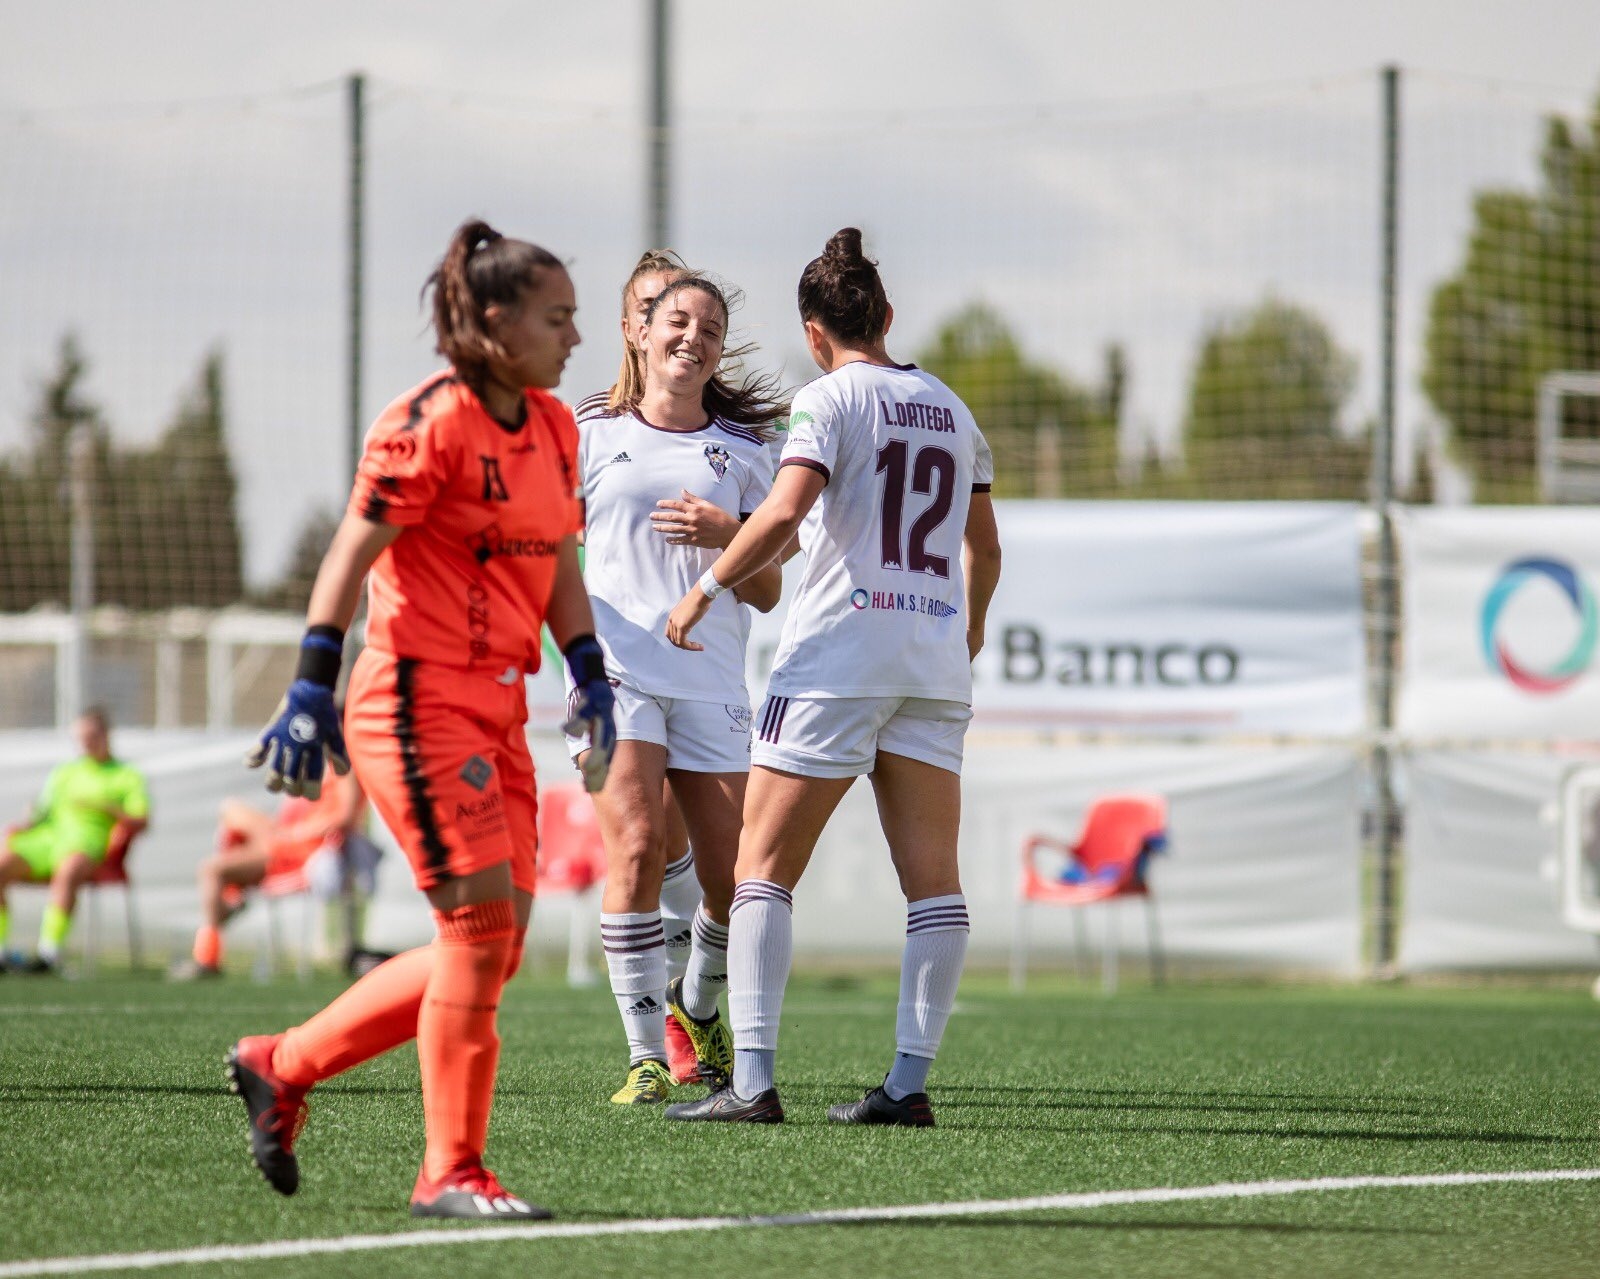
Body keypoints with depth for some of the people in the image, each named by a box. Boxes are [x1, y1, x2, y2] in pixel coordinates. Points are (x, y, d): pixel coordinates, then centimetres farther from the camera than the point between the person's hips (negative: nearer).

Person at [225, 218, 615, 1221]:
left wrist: (592, 681, 11)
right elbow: (350, 557, -14)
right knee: (483, 922, -12)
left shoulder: (555, 428, 12)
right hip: (417, 702, -9)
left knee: (492, 946, 6)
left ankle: (280, 1069, 20)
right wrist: (312, 692, -18)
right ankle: (451, 1172, -3)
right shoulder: (431, 424, -13)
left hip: (496, 711, 9)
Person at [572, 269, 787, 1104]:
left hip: (712, 682, 2)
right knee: (636, 846, -20)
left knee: (732, 875, -1)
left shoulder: (740, 454, 13)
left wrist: (726, 535, -8)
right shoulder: (590, 436, 10)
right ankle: (646, 1055, -15)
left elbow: (768, 592, 11)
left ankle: (698, 1005, 31)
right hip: (617, 668, -2)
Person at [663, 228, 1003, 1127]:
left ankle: (753, 1080, -10)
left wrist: (706, 591, -8)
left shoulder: (831, 400, -4)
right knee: (933, 879, 2)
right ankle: (912, 1080, -2)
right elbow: (985, 546, 24)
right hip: (936, 664, 6)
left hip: (838, 654, -6)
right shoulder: (951, 409, 15)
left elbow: (784, 513, -19)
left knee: (763, 868, -2)